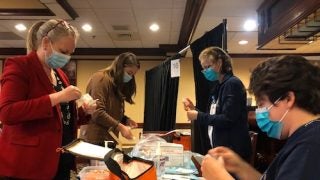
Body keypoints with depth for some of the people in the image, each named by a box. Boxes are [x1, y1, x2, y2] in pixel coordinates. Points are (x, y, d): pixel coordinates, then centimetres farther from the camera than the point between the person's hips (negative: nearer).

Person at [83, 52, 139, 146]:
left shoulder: (119, 84, 16)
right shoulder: (101, 78, -11)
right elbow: (97, 112, -20)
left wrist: (126, 120, 1)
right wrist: (120, 127, -20)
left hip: (110, 139, 8)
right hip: (95, 139, -8)